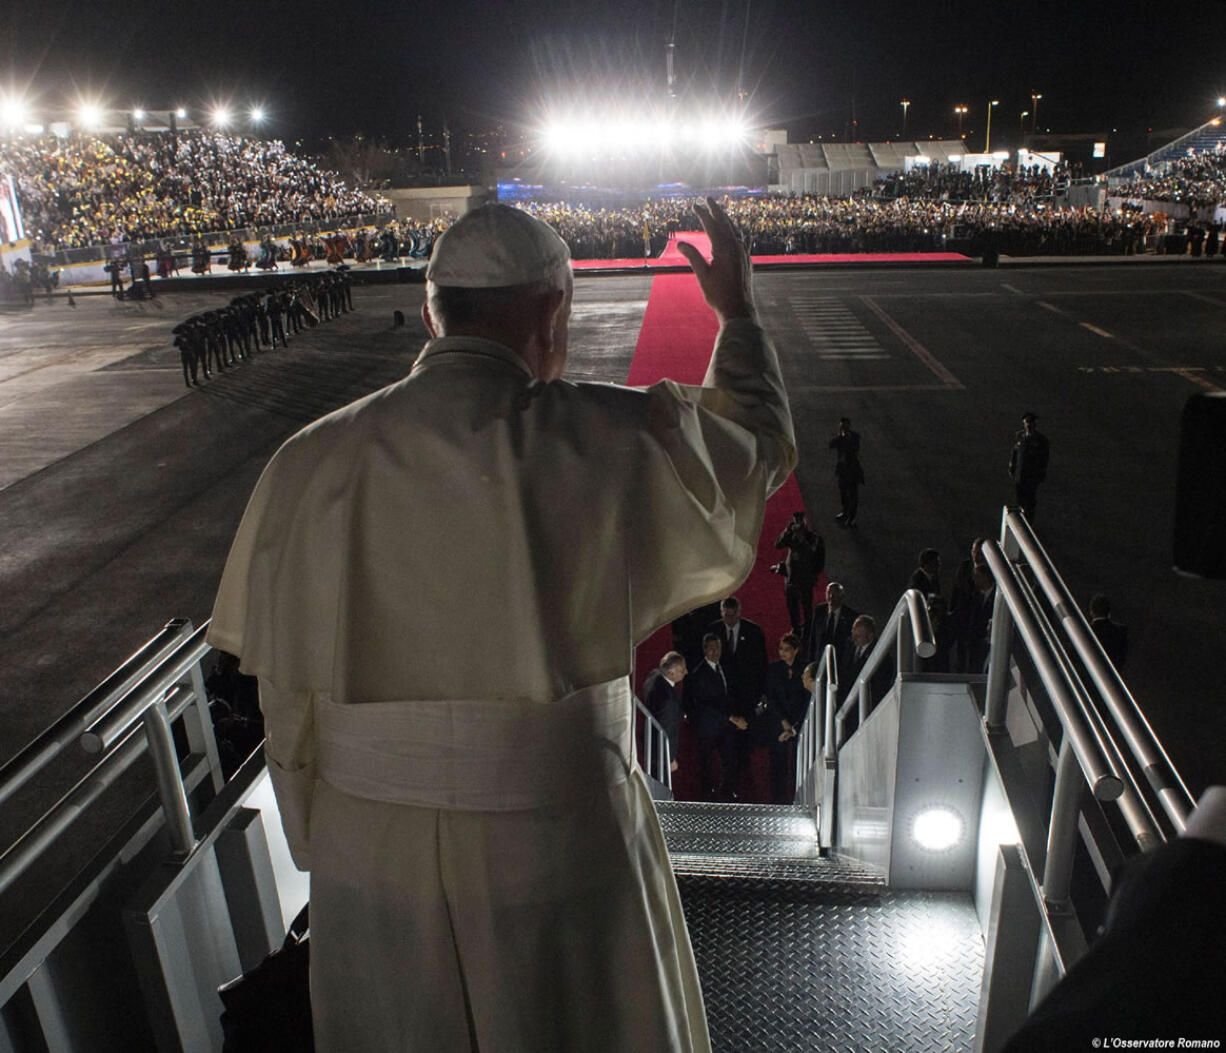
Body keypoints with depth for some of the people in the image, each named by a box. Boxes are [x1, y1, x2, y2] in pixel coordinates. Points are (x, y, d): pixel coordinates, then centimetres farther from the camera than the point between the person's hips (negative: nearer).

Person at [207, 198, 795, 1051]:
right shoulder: (609, 440, -15)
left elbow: (284, 689, 0)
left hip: (368, 850, 3)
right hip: (559, 843, -2)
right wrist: (738, 308, 19)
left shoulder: (313, 461, -8)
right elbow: (762, 445, 5)